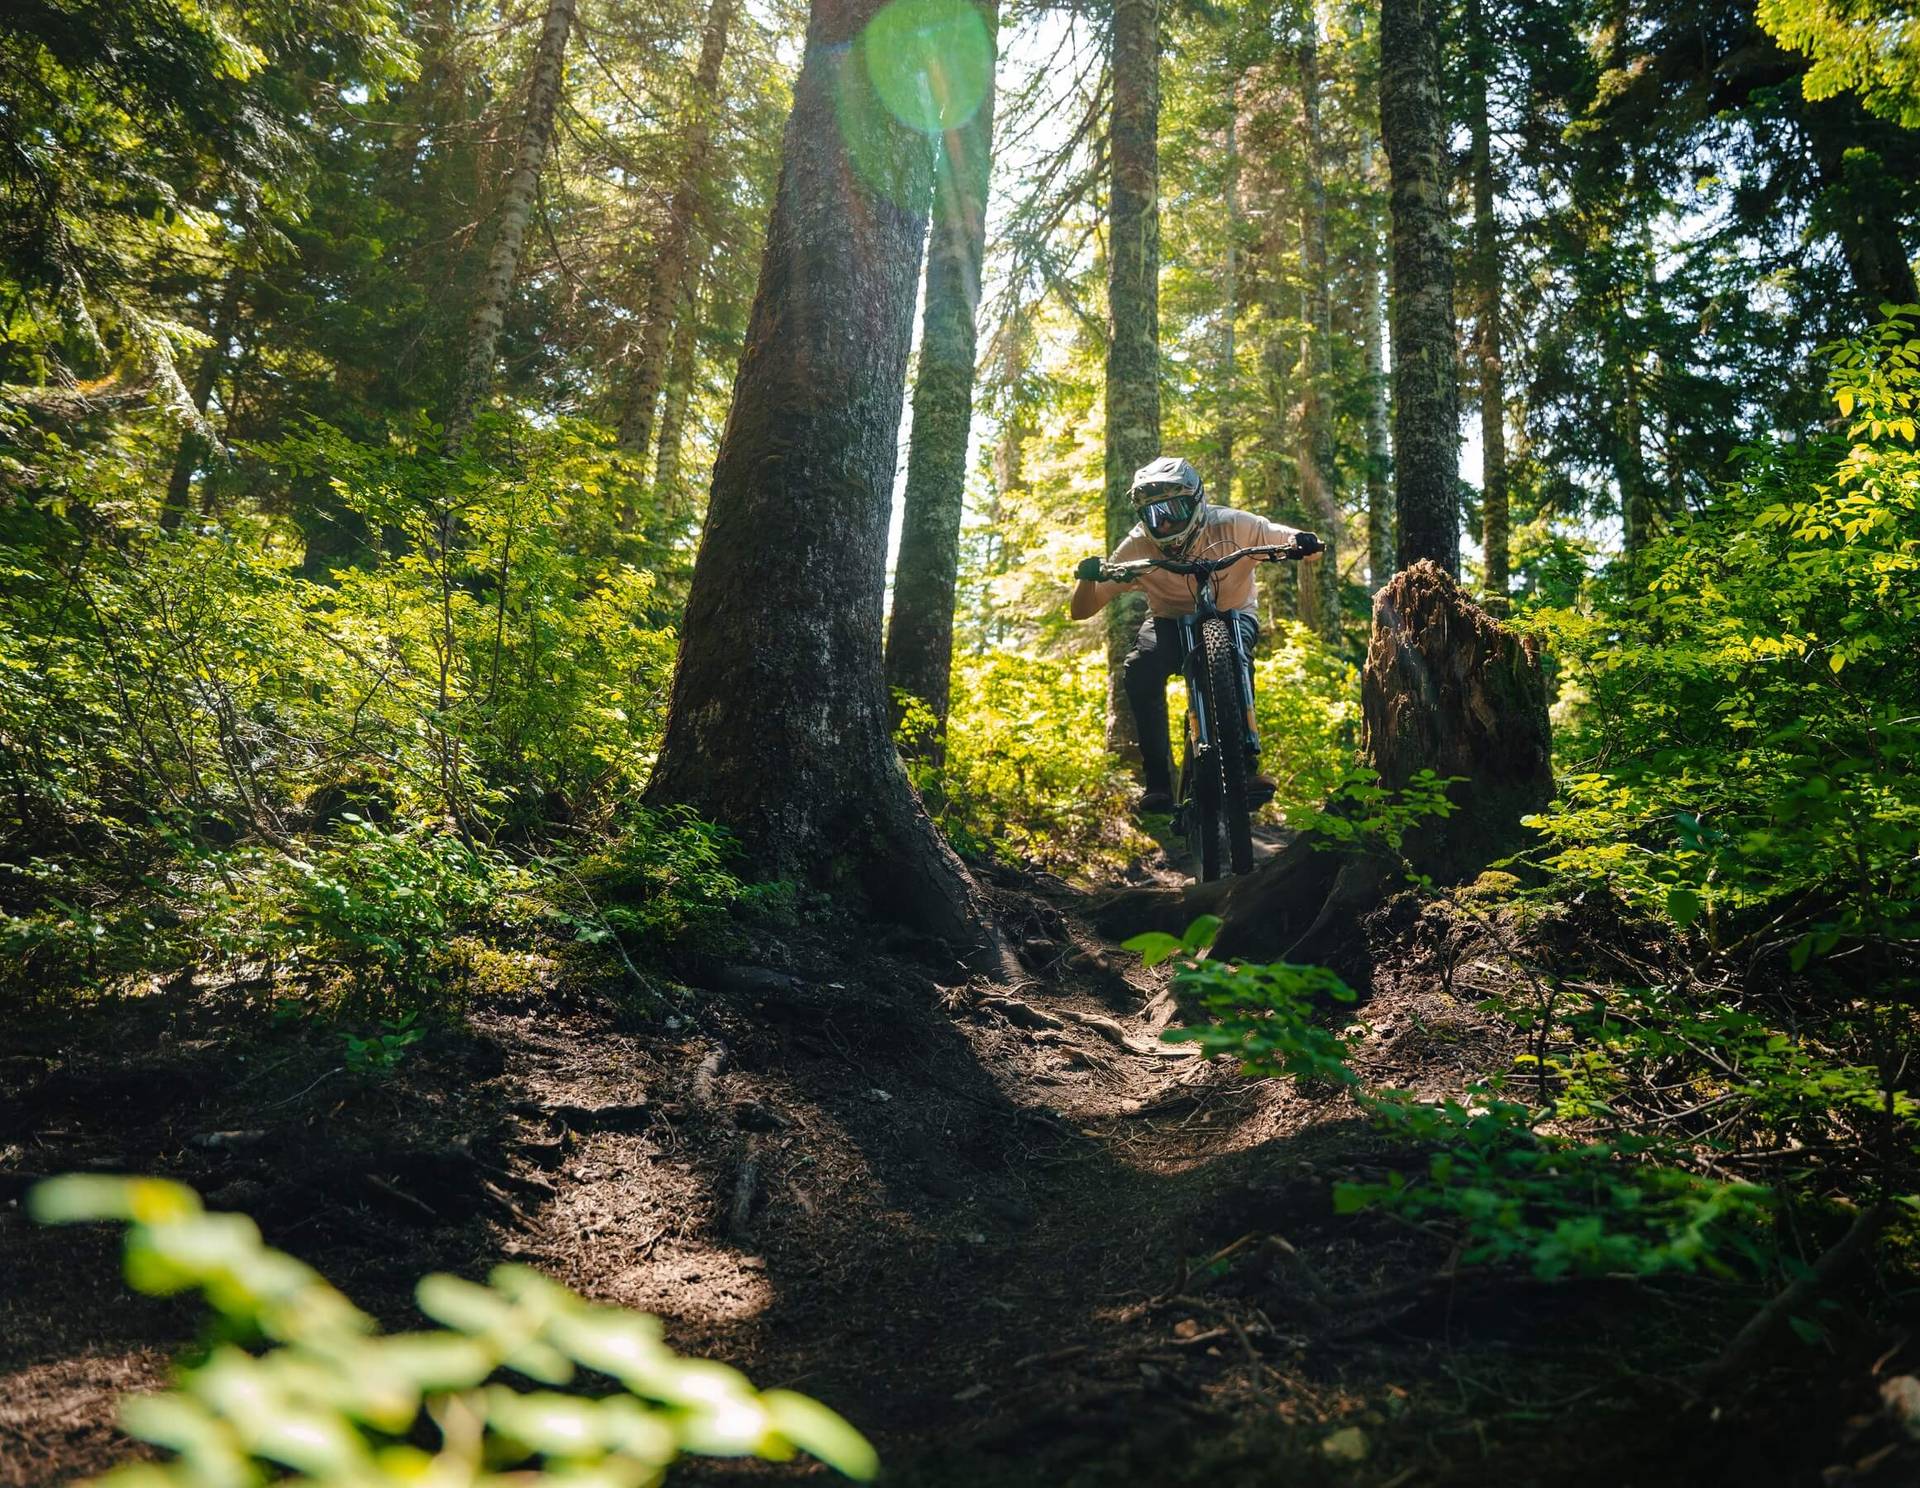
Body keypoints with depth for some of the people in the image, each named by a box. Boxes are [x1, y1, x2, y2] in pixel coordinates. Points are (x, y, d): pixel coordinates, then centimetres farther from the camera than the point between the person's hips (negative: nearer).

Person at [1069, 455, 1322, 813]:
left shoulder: (1231, 526, -21)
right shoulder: (1136, 548, -18)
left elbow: (1313, 549, -19)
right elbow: (1081, 611, -18)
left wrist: (1304, 545, -43)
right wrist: (1088, 578, -40)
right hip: (1171, 623, 1)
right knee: (1140, 668, -32)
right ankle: (1158, 780, -22)